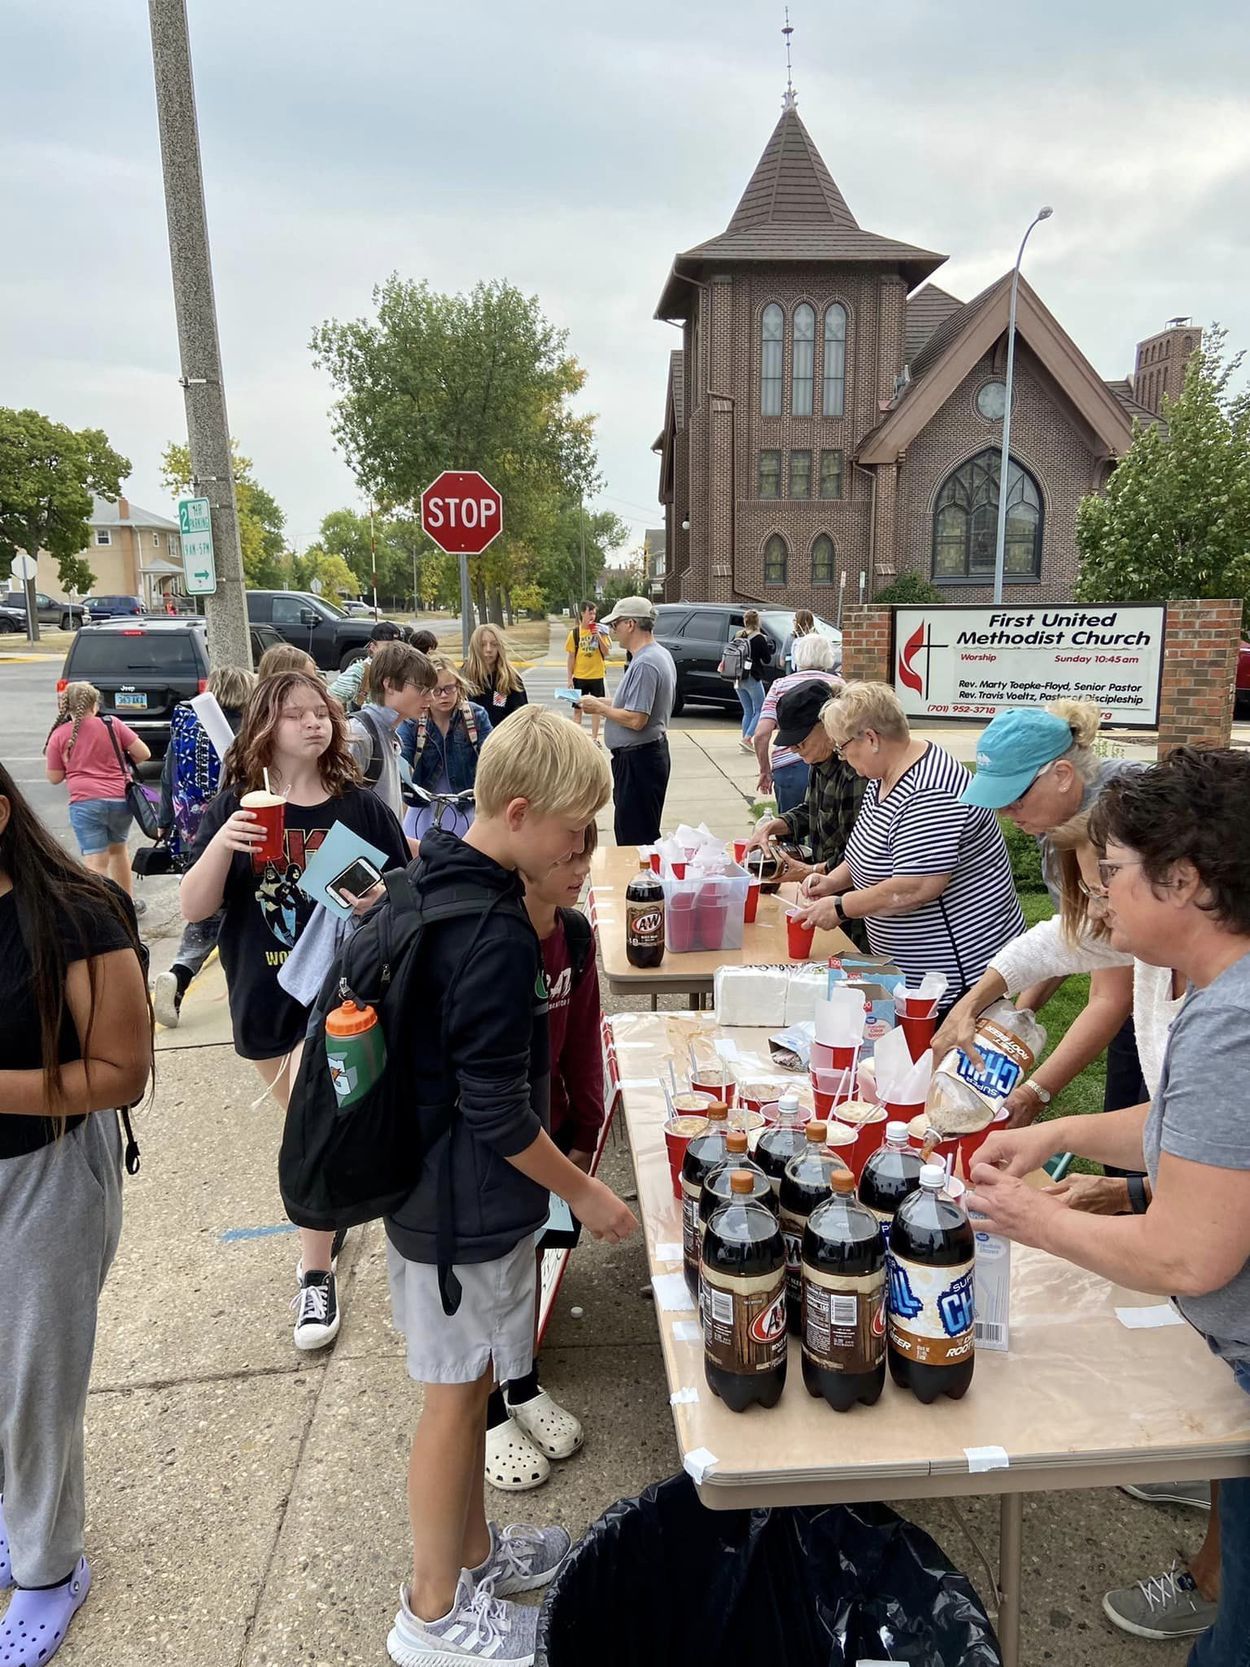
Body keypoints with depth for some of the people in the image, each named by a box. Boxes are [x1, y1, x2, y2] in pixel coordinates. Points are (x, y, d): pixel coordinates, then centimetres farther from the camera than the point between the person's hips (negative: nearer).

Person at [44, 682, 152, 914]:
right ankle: (127, 902, 35)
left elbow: (54, 778, 6)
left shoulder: (59, 735, 1)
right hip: (120, 799, 2)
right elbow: (143, 753, 2)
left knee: (95, 863, -3)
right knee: (118, 849, 24)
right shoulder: (112, 725, 2)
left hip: (85, 803, -2)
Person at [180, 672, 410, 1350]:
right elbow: (193, 908, -10)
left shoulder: (361, 808, -7)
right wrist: (221, 846, -27)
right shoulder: (235, 807, -4)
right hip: (263, 995, 3)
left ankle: (316, 1275, 12)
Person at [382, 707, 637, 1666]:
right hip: (469, 1205, -9)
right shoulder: (496, 937, -29)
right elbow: (496, 1111, -25)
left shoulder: (433, 886, 0)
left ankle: (472, 1548, 44)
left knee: (470, 1385, 24)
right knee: (457, 1396, 11)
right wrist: (584, 1193, -11)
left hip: (427, 1183, 9)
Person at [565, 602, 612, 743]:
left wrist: (598, 637, -19)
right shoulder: (574, 633, -2)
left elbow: (607, 653, -6)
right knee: (577, 708, 6)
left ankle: (594, 738, 16)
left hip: (598, 676, 0)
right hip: (579, 677, 0)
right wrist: (569, 678, -2)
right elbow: (571, 656, 1)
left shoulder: (600, 631, -2)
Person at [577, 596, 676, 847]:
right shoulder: (660, 654, 11)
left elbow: (636, 720, -25)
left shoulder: (644, 664, -21)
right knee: (646, 834, 18)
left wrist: (600, 708, -11)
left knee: (634, 837, -3)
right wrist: (609, 703, 11)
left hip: (637, 758, -11)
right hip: (651, 751, 11)